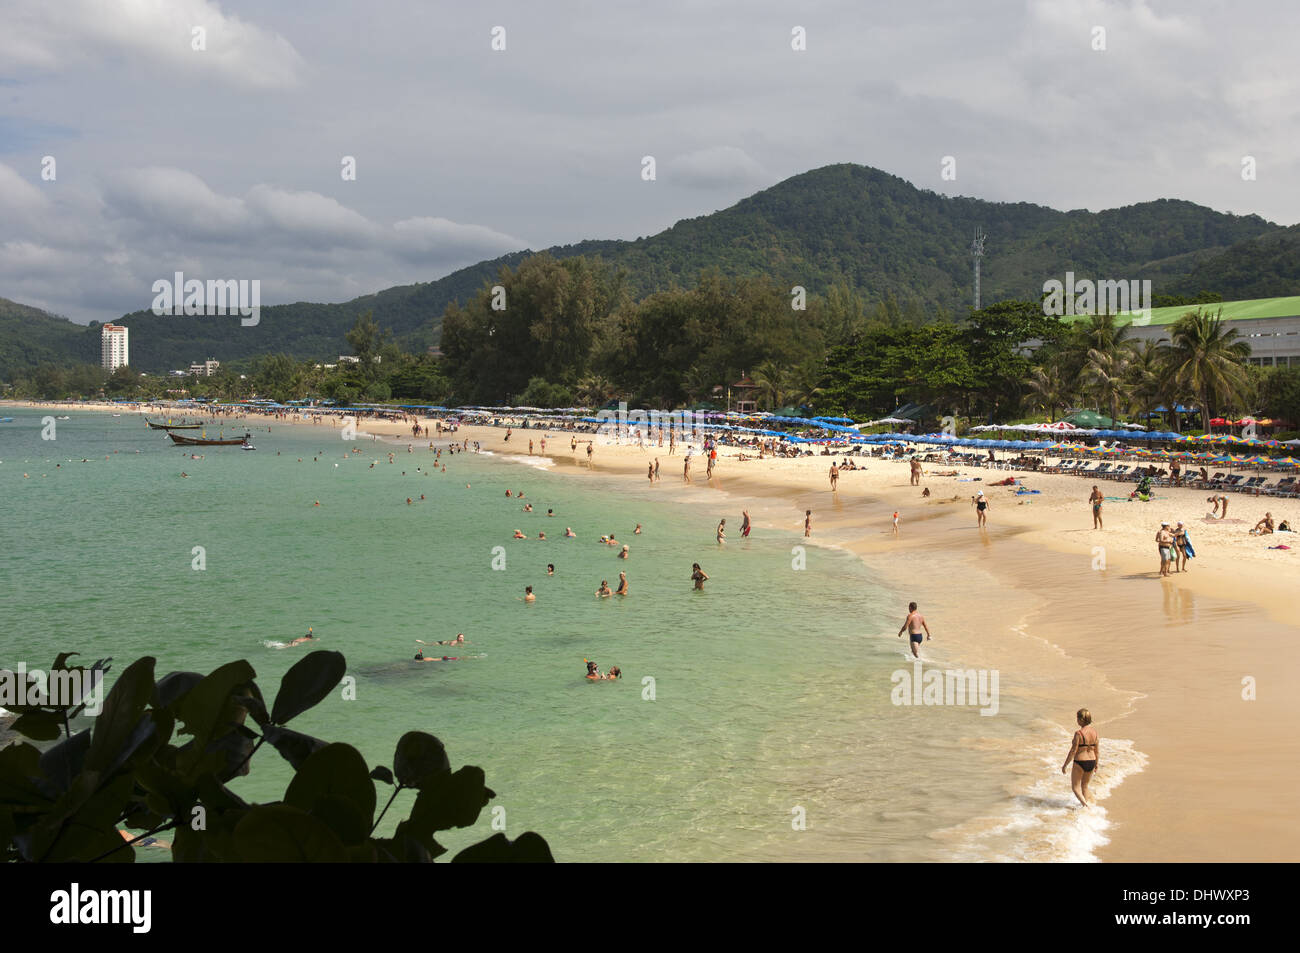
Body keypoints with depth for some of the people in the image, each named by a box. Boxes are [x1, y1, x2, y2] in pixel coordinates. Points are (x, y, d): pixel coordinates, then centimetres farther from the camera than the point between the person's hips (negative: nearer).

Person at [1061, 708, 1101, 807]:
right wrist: (1097, 764, 18)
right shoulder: (1095, 732, -2)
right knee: (1085, 785, 24)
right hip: (1091, 762, 6)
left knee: (1075, 787, 9)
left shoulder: (1078, 734, -20)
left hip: (1080, 763, -6)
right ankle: (1085, 805, 33)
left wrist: (1065, 765, -7)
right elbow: (1097, 750, 5)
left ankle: (1085, 804, -8)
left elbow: (1073, 751, -17)